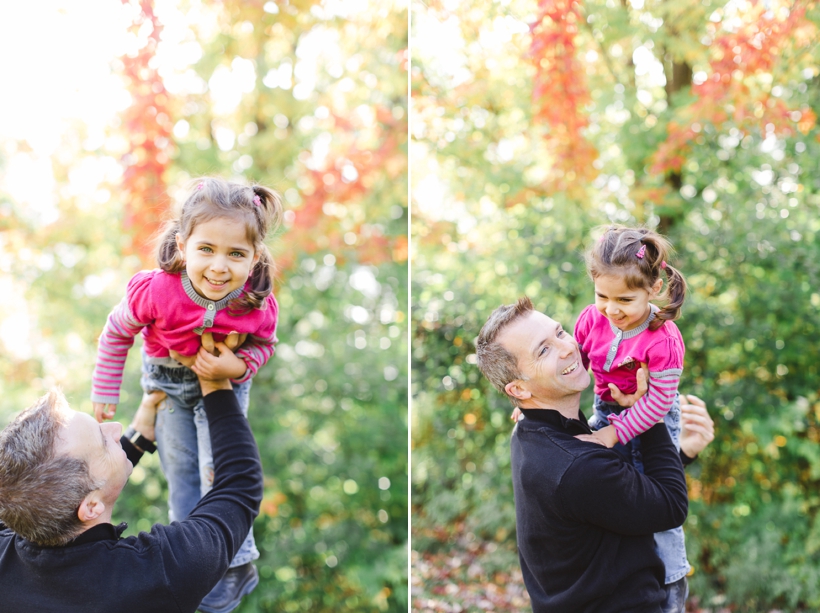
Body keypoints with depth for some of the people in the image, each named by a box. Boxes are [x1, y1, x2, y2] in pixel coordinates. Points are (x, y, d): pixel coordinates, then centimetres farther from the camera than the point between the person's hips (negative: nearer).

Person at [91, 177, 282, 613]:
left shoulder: (258, 306, -33)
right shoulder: (156, 291, -36)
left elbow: (263, 345, -8)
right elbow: (117, 333, -14)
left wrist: (239, 367, -30)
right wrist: (104, 392, -4)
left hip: (223, 383, -1)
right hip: (166, 380, 1)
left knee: (219, 470, -2)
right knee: (179, 469, 13)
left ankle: (237, 566, 18)